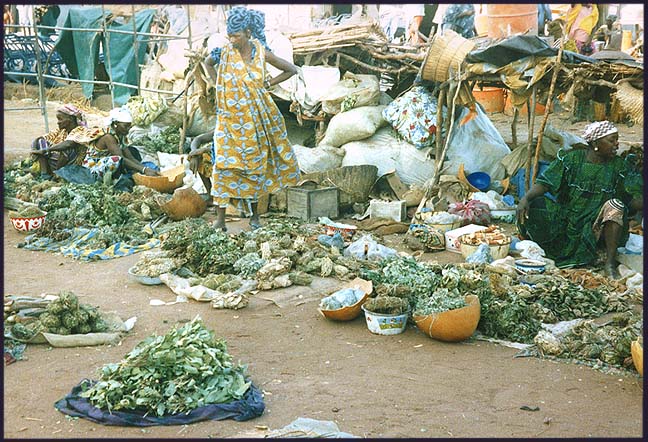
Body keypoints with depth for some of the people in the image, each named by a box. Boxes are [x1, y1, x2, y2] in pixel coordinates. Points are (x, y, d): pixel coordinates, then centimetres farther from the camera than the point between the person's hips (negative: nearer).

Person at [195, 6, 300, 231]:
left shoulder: (262, 53, -7)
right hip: (231, 118, 0)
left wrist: (268, 84, 0)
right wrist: (219, 84, 6)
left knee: (253, 166, 9)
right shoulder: (225, 53, -5)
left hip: (255, 118, 1)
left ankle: (254, 215, 22)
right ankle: (220, 218, -7)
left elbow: (291, 70, 5)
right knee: (224, 164, -9)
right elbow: (208, 62, 17)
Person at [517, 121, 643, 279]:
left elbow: (636, 200, -2)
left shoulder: (619, 167, 1)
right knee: (534, 205, -23)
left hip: (596, 225, 0)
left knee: (615, 206, -30)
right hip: (566, 219, 0)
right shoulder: (570, 158, -1)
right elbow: (545, 183, -8)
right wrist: (525, 198, -26)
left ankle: (610, 263, -24)